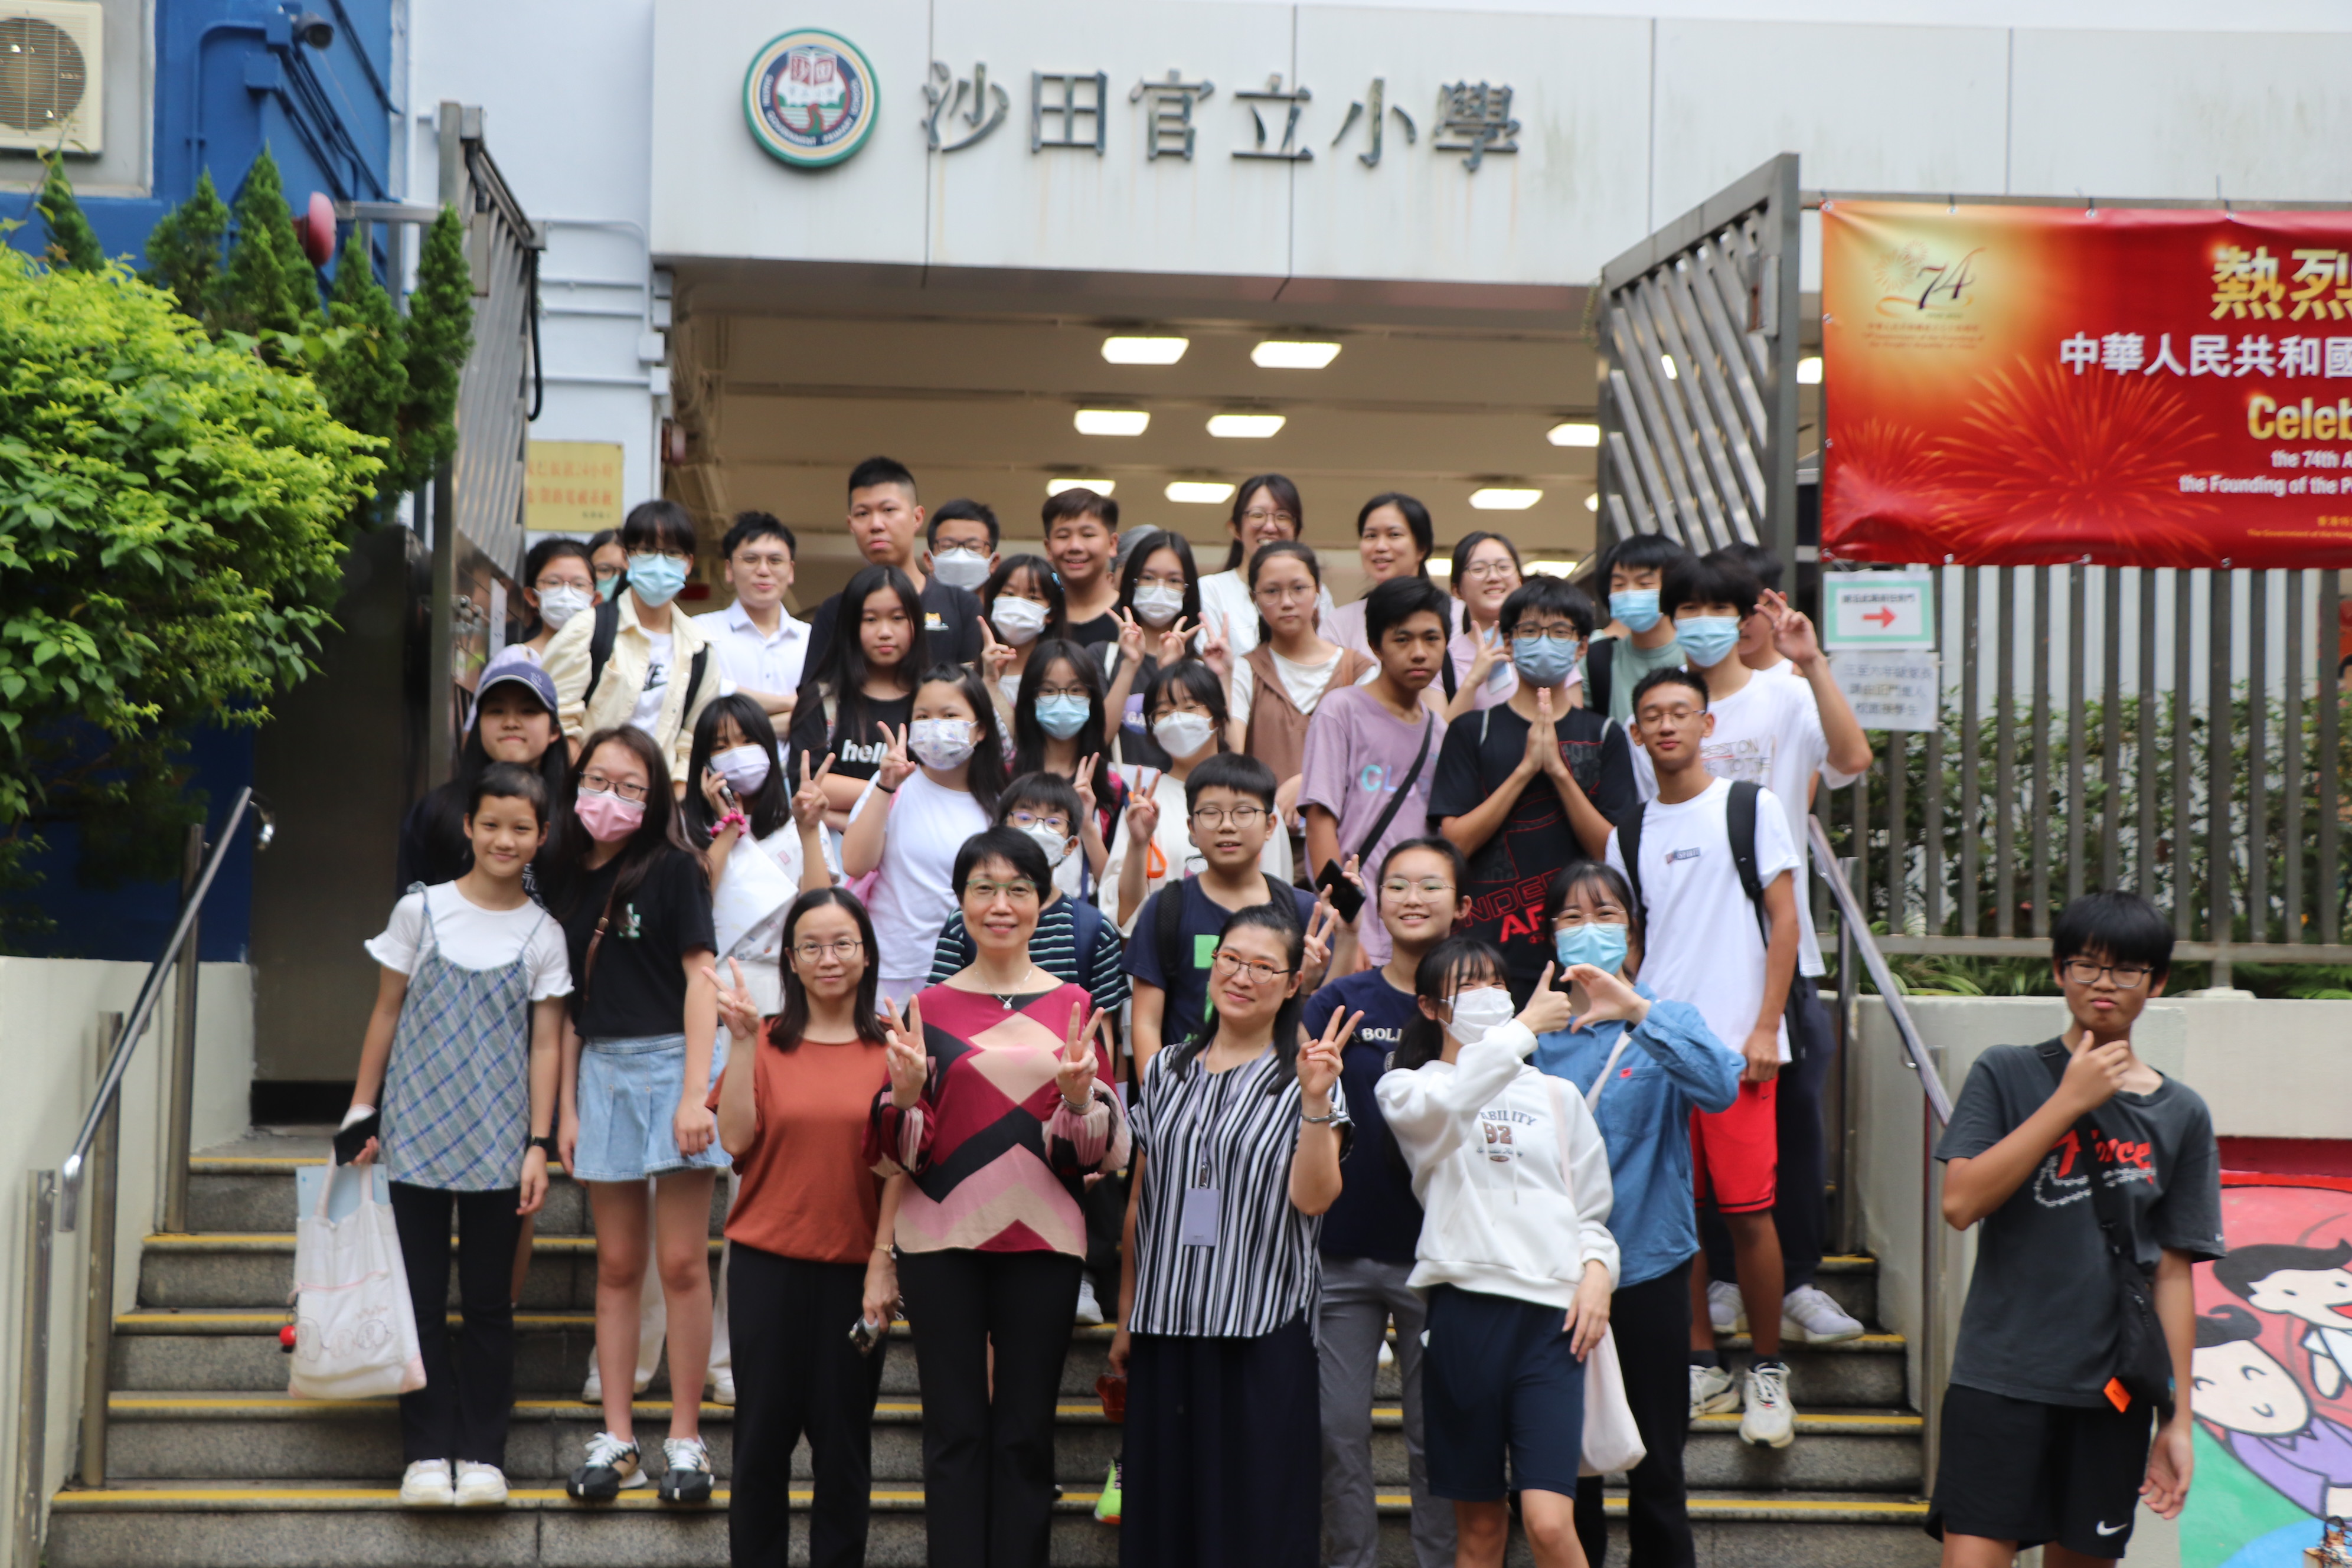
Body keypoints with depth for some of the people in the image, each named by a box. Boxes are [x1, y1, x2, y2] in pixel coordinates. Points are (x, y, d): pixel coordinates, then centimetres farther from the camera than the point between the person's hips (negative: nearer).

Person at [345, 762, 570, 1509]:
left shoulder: (542, 934, 2)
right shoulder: (421, 911, 1)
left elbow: (546, 1044, 3)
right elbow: (387, 1014, 6)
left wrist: (539, 1146, -2)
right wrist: (360, 1111, 4)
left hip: (497, 1145, 0)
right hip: (416, 1132, 0)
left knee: (489, 1301, 5)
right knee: (421, 1297, 2)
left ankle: (482, 1453, 11)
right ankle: (427, 1451, 9)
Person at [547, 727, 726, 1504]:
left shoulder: (671, 868, -3)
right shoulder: (568, 879, 10)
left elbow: (699, 978, -7)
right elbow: (570, 1002, 13)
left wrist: (696, 1093, -14)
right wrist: (566, 1107, 9)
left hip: (671, 1060, -4)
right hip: (602, 1069, 4)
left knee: (682, 1264, -2)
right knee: (617, 1266, 8)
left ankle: (685, 1438, 6)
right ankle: (617, 1439, 13)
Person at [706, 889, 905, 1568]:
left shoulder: (890, 1049, 2)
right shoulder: (766, 1042, 4)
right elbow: (736, 1140, -8)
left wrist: (884, 1263, -6)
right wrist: (742, 1040, -12)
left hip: (854, 1270, 0)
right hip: (768, 1264, 1)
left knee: (843, 1442, 7)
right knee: (763, 1436, 5)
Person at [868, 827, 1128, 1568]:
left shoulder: (1073, 1006, 7)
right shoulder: (929, 1007, 6)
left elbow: (1100, 1148, 4)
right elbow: (901, 1151, 6)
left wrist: (1079, 1094, -17)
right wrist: (905, 1090, -14)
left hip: (1040, 1236, 0)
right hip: (944, 1237, 0)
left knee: (1026, 1431, 4)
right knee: (955, 1429, 2)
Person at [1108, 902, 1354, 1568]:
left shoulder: (1305, 1078, 0)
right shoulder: (1167, 1071, 11)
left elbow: (1313, 1198, -12)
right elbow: (1139, 1200, 14)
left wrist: (1316, 1101, -24)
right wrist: (1124, 1316, 13)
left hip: (1264, 1329, -4)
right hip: (1166, 1323, 4)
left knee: (1257, 1512, -1)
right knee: (1163, 1508, 7)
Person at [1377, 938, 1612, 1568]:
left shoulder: (1555, 1096, 18)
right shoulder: (1407, 1090, 8)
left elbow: (1592, 1208, 19)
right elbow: (1449, 1106, -17)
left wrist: (1597, 1268, 0)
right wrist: (1523, 1028, -17)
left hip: (1552, 1310, 1)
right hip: (1465, 1304, -1)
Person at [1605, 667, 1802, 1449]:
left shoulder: (1752, 807, 3)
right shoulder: (1629, 832, 14)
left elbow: (1783, 920, -1)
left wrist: (1765, 1029, -8)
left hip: (1736, 1041, -4)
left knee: (1748, 1210, -6)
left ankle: (1767, 1372, 7)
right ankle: (1703, 1368, 15)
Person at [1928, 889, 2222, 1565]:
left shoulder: (2180, 1115, 8)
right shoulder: (2006, 1075, 2)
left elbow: (2172, 1274, 8)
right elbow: (1961, 1203, -12)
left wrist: (2178, 1419, 5)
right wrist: (2070, 1101, -11)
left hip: (2114, 1392, 3)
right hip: (2001, 1379, -3)